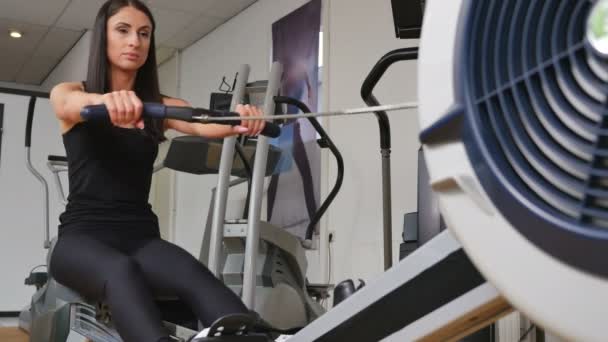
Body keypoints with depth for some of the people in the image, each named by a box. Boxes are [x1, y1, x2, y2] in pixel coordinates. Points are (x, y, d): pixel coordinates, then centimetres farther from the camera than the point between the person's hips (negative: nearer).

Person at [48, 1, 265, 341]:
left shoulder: (161, 106, 13)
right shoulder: (68, 93, 7)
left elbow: (203, 125, -9)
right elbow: (71, 105, -20)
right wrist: (105, 100, -44)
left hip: (141, 234, 2)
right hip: (83, 233, -2)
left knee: (197, 277, -33)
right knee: (121, 272, -39)